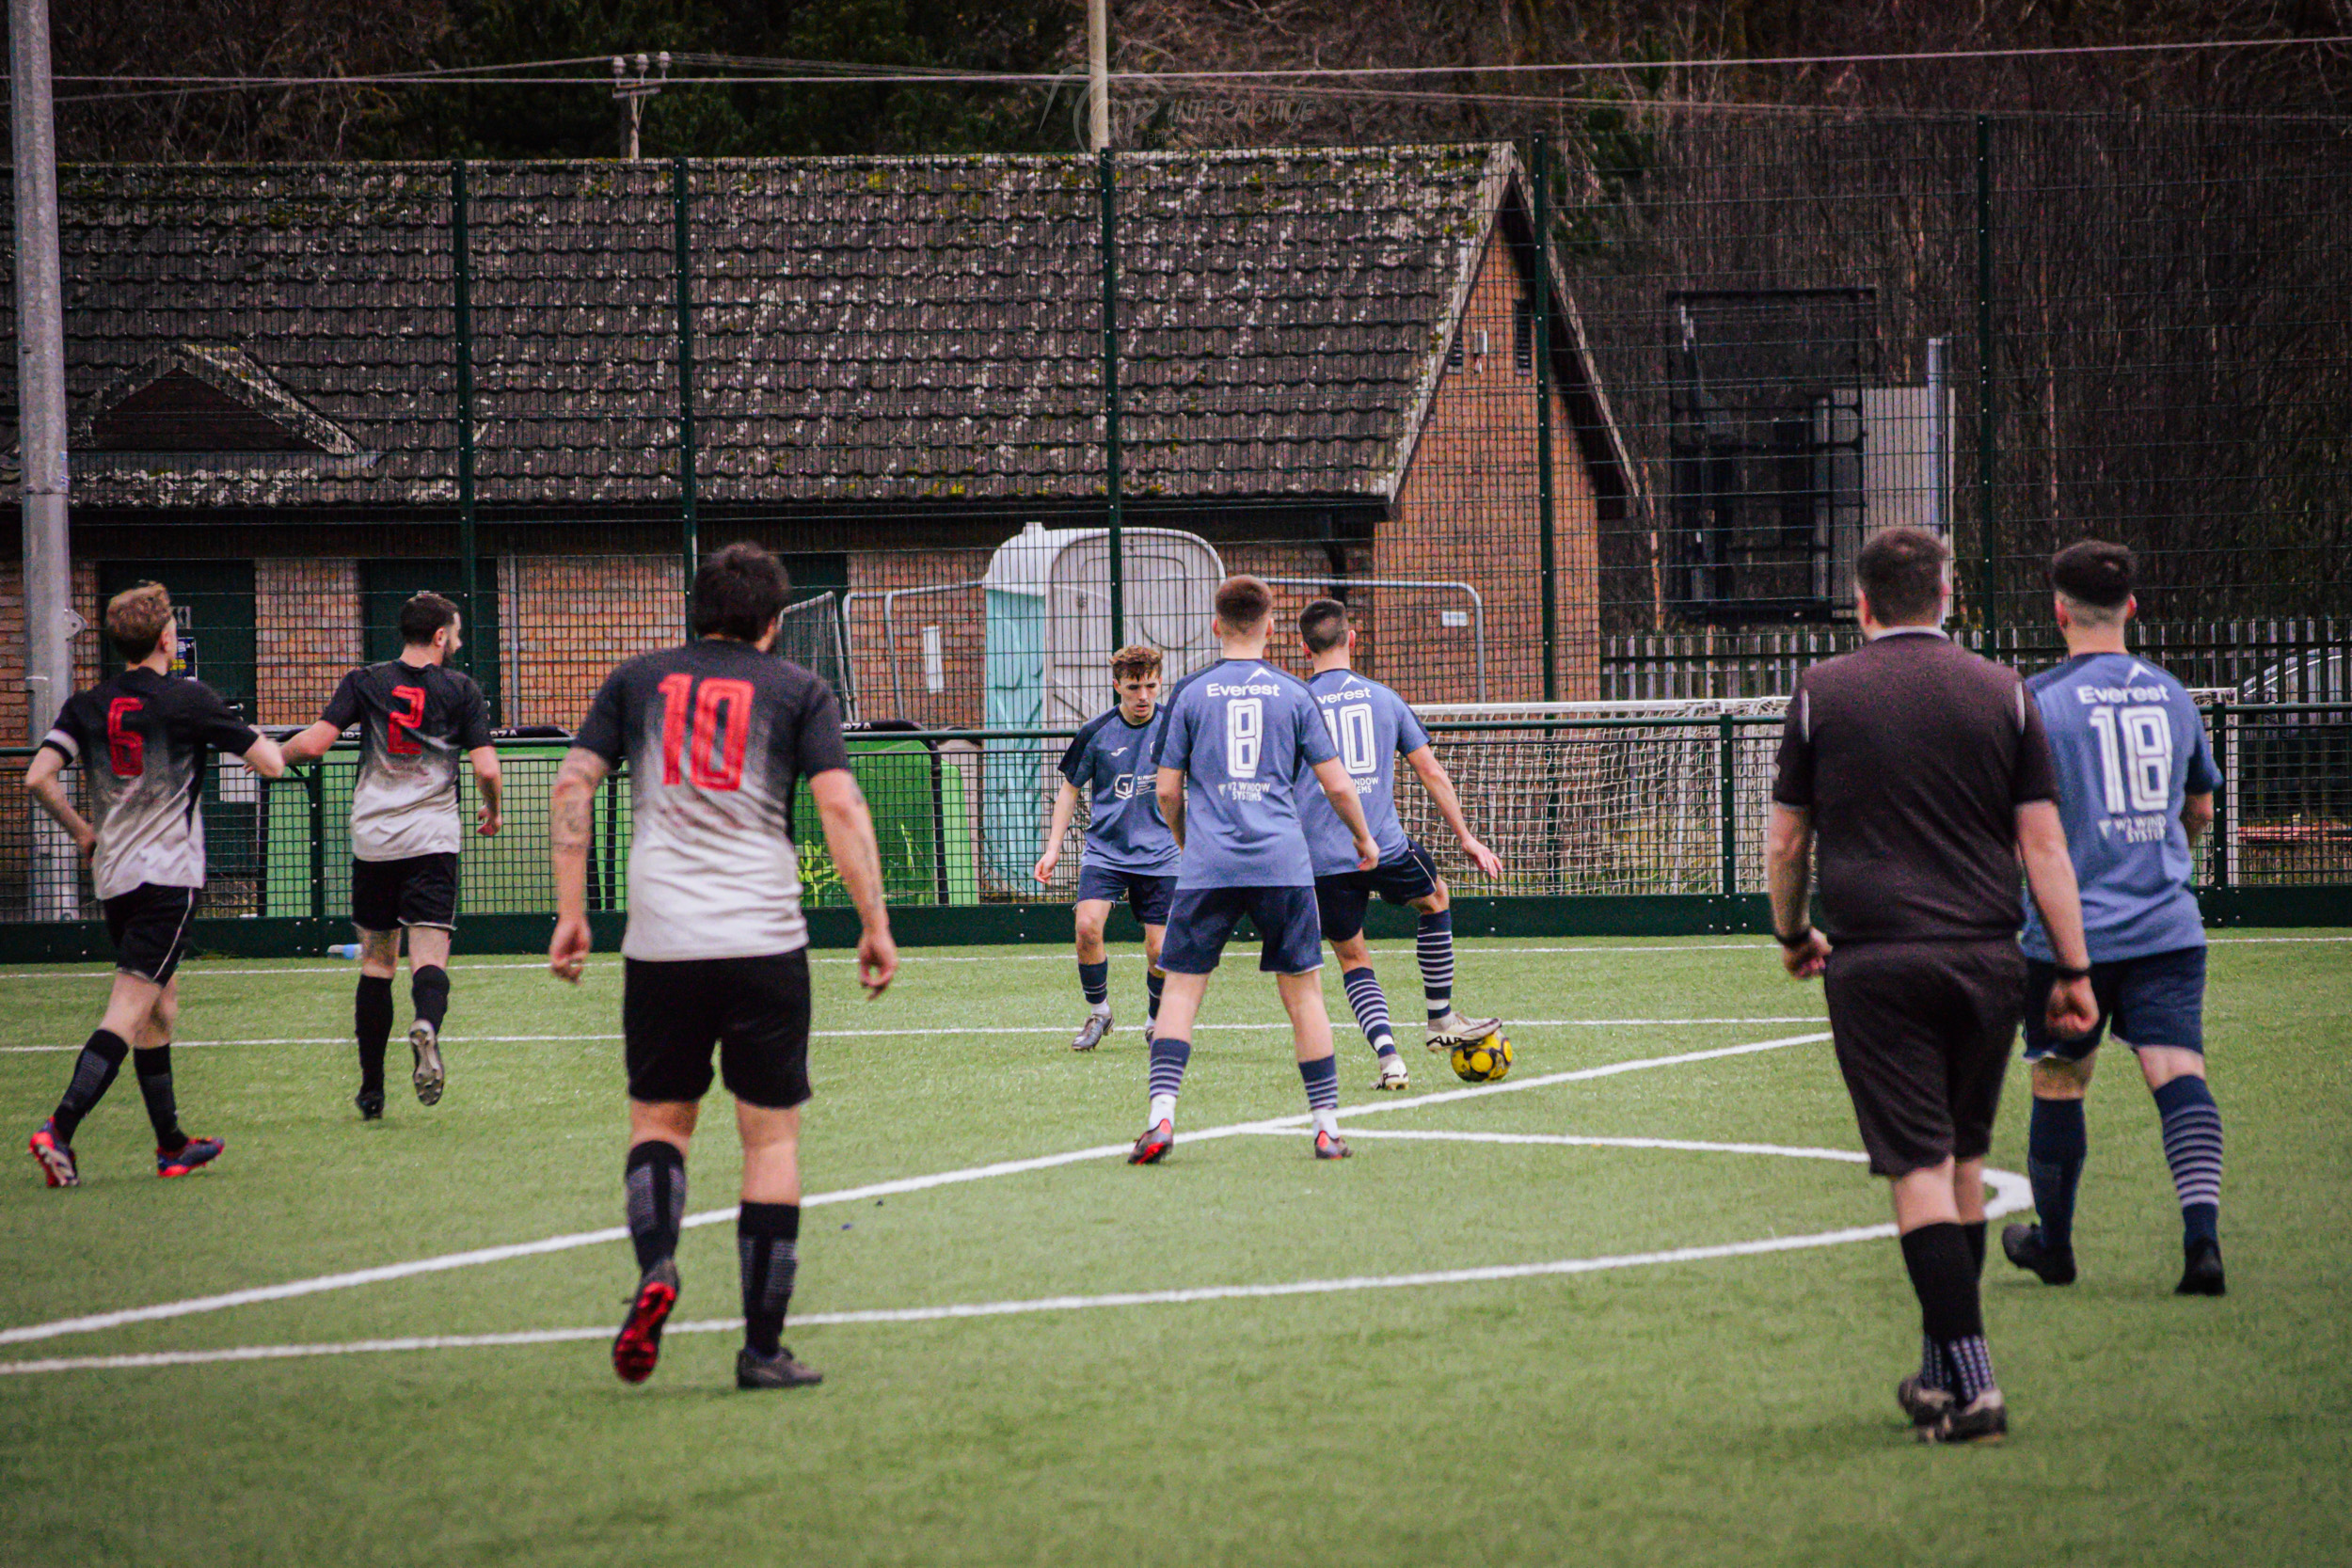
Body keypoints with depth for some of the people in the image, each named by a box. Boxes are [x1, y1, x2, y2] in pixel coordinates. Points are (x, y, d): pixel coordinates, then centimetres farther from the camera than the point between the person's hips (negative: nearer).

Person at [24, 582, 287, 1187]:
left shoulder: (86, 705, 6)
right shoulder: (188, 700, -7)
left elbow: (38, 777, -4)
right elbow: (271, 763, -5)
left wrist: (82, 832, 11)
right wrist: (263, 741, 19)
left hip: (114, 878, 6)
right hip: (168, 875, -6)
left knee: (159, 1010, 19)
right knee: (129, 1012, -11)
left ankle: (173, 1146, 25)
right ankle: (60, 1127, -26)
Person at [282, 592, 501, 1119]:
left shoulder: (365, 682, 5)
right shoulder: (461, 689, 2)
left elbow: (313, 742, -5)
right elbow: (486, 768, -3)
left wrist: (273, 754, 16)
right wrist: (492, 814, 16)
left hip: (373, 839, 2)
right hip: (432, 840, -2)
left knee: (376, 963, 12)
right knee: (430, 958, -8)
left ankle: (371, 1092, 13)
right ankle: (427, 1026, -42)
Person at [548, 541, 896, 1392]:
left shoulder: (638, 681, 12)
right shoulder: (798, 690, 6)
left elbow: (572, 786, 6)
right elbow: (840, 807, -4)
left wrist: (570, 913, 9)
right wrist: (875, 925, 0)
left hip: (660, 942, 2)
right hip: (764, 940, -2)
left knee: (659, 1120, 14)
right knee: (772, 1135, 6)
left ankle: (655, 1266, -15)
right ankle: (763, 1348, 4)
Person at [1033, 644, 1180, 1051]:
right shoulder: (1096, 732, -4)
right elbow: (1070, 787, 9)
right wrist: (1054, 847, 5)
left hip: (1158, 855, 0)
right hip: (1105, 850, 0)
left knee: (1160, 950, -4)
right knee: (1087, 925, -22)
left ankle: (1156, 1024, 23)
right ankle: (1098, 1013, 0)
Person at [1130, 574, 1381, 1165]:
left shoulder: (1190, 693, 5)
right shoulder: (1293, 695, 6)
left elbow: (1167, 792, 6)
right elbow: (1336, 785, 6)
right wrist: (1365, 839, 24)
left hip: (1208, 867, 0)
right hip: (1283, 865, 0)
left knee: (1181, 989, 2)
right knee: (1302, 992, 7)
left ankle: (1161, 1116, -14)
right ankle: (1327, 1126, 6)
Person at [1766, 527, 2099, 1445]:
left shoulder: (1822, 694, 3)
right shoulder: (2002, 694, 6)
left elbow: (1787, 840, 9)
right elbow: (2042, 839, 4)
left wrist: (1792, 935, 26)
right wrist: (2074, 969, 6)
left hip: (1875, 964, -3)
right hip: (1986, 957, 3)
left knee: (1919, 1170, -5)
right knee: (1964, 1162, 16)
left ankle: (1970, 1384, -13)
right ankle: (1943, 1371, 23)